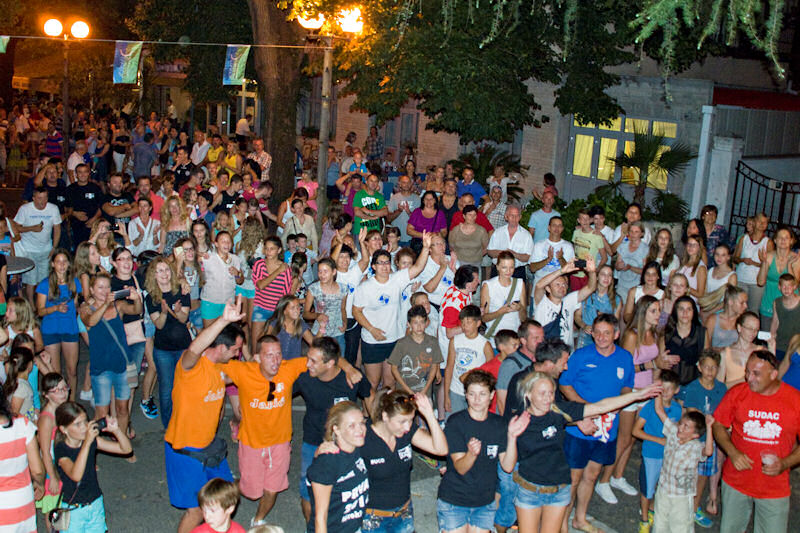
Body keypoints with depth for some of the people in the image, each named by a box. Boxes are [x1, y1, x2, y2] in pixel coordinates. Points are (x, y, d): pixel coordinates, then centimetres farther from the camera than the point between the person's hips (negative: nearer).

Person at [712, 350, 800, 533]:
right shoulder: (736, 393, -7)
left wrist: (785, 463, -15)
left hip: (775, 488, -1)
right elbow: (718, 425, 3)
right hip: (735, 482, 1)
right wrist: (732, 452, -12)